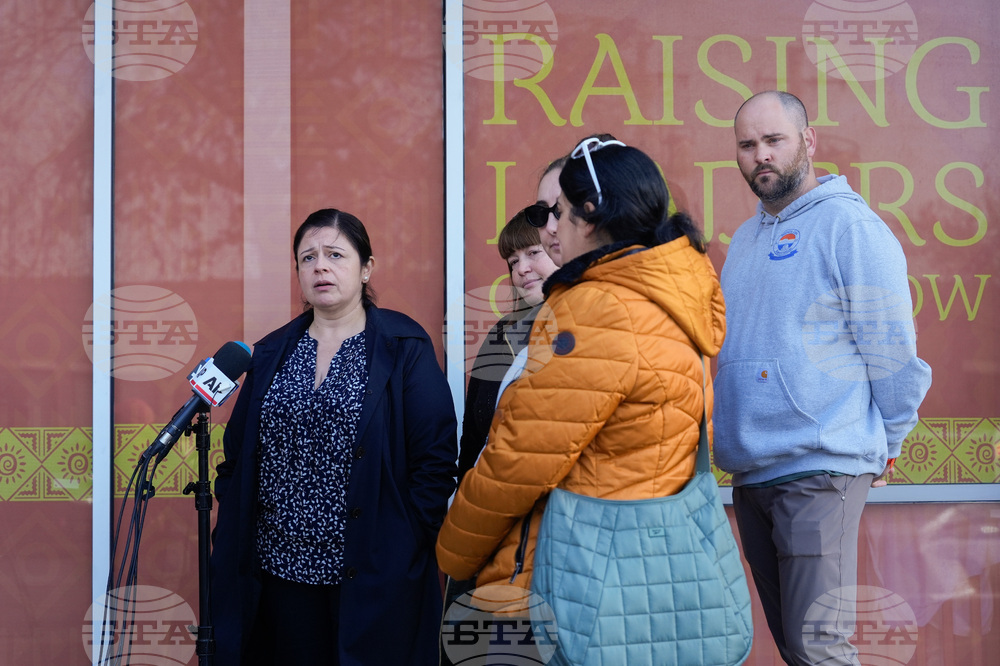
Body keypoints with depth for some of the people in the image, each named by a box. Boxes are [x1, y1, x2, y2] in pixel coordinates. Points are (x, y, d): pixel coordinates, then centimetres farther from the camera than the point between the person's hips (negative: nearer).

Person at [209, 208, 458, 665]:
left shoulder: (404, 349, -1)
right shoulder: (272, 353, 11)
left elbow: (434, 458, -6)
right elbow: (236, 459, 12)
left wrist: (413, 545, -11)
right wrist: (231, 542, 4)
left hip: (373, 575, -3)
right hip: (280, 569, 4)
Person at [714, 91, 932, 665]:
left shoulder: (848, 225, -9)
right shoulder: (746, 238, 16)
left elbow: (892, 352, -8)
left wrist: (884, 445, -1)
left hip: (820, 472, -8)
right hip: (750, 471, 8)